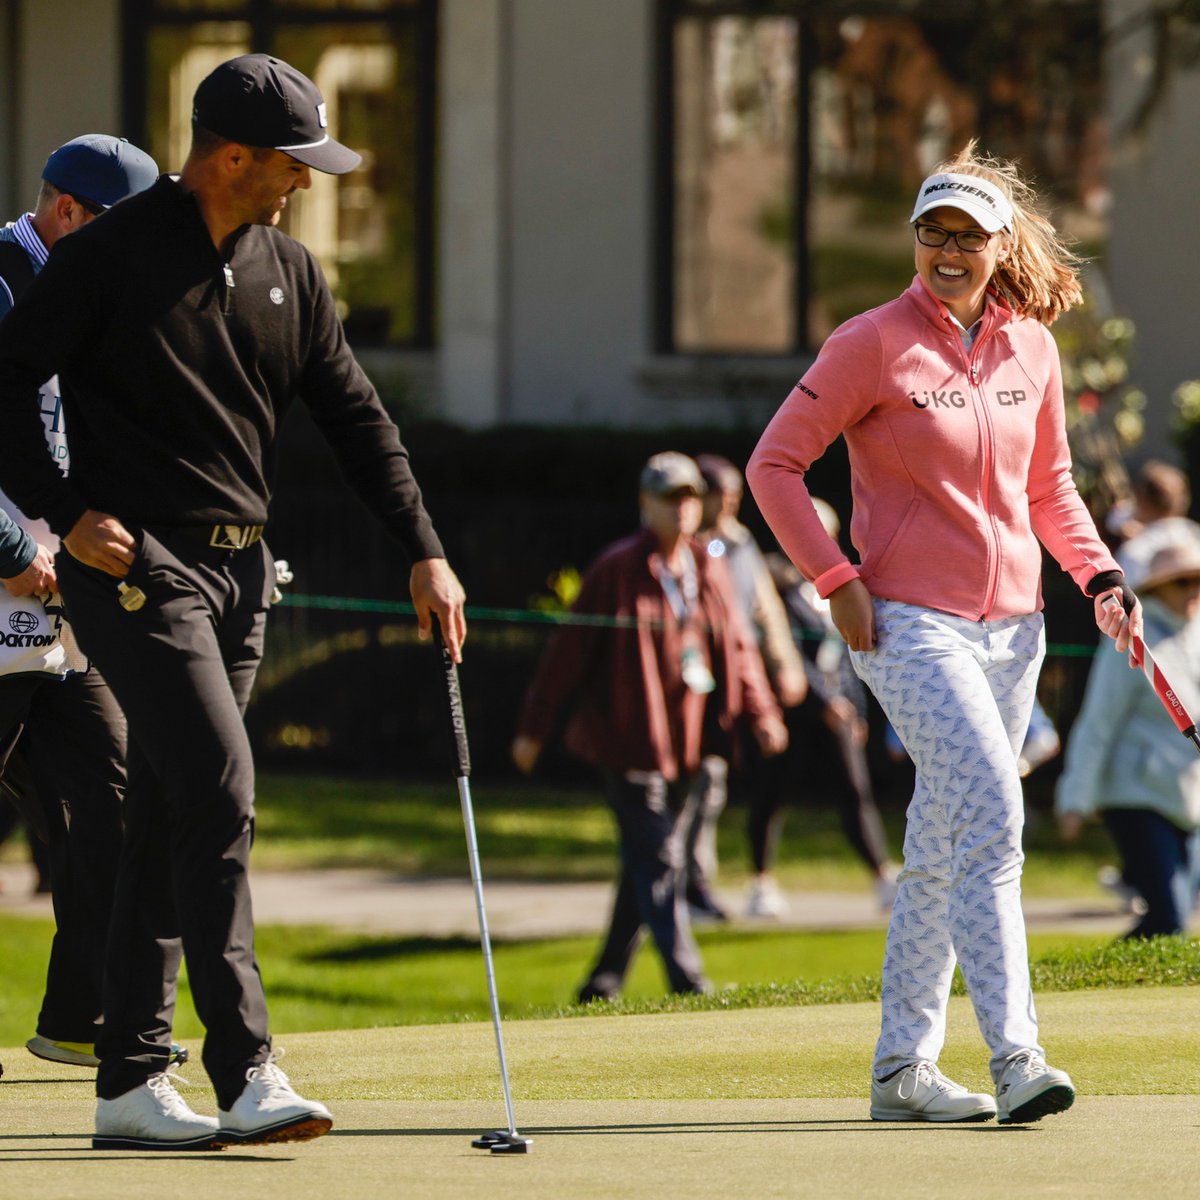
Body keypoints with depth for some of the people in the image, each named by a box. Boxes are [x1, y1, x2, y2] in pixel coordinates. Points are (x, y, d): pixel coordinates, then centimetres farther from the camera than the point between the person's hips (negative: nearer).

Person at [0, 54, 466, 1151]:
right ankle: (247, 1071, -22)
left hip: (240, 569, 7)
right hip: (138, 565, -7)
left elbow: (353, 415, 15)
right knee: (219, 789, -18)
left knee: (172, 823, 7)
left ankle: (131, 1082, 10)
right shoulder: (110, 257, -8)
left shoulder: (289, 272, 12)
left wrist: (425, 552, 7)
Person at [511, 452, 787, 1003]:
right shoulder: (616, 570, -8)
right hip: (629, 742, -6)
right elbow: (569, 650, -5)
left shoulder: (709, 571, 10)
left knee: (647, 864, 9)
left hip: (684, 742, 6)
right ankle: (685, 978, -14)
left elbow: (736, 646, 15)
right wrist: (533, 729, -4)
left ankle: (605, 982, 18)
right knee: (656, 860, -11)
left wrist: (761, 714, 2)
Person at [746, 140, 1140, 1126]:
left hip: (1012, 626, 6)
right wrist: (837, 580, -12)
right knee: (990, 813, -21)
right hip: (911, 625, -6)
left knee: (943, 849, 11)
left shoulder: (1031, 346, 8)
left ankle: (903, 1068, 19)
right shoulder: (875, 343, -8)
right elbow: (774, 464, -6)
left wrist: (1101, 576, 6)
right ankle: (1013, 1058, -25)